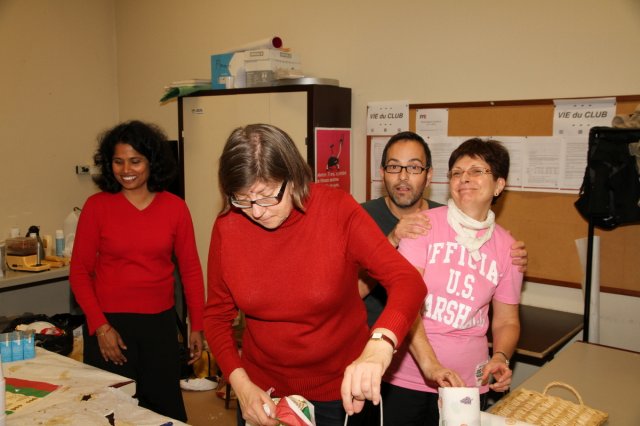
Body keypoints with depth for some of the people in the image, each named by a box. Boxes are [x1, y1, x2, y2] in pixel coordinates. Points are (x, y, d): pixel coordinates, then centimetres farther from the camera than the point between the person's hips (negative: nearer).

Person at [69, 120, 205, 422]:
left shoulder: (175, 208, -2)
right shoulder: (96, 206, -4)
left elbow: (190, 269, 3)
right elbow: (79, 272, -2)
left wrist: (197, 326, 2)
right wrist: (99, 326, -9)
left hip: (161, 323, 1)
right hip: (109, 324, -1)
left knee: (165, 407, 11)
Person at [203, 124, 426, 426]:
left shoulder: (337, 210, -19)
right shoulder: (227, 228, -12)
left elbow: (407, 281, -27)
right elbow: (217, 315, -2)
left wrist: (379, 347, -45)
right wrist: (240, 383, -15)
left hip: (341, 391, -1)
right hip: (263, 392, 2)